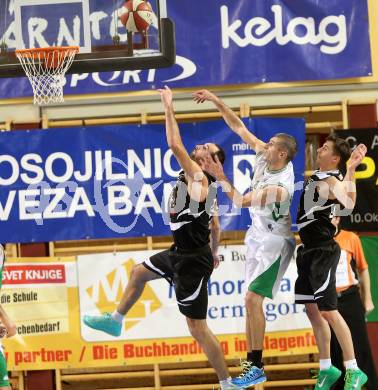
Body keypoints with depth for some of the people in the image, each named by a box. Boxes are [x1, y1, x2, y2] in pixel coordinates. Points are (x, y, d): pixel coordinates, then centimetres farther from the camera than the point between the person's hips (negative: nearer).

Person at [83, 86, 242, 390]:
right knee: (139, 273, 29)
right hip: (180, 253, 10)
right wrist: (213, 251, 33)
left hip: (193, 261, -10)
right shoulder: (197, 181, 10)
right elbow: (214, 222, 21)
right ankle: (115, 321, 49)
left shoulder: (199, 178, -18)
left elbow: (175, 145, -27)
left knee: (198, 328, -6)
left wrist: (169, 108, -18)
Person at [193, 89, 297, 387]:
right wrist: (216, 102, -6)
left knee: (253, 299, -14)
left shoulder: (280, 187, -29)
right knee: (252, 299, 10)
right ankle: (252, 360, 16)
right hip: (258, 237, 9)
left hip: (274, 242, -9)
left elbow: (241, 201, -29)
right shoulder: (264, 156, -6)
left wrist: (220, 176, -35)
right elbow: (238, 127, 1)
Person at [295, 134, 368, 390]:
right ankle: (327, 368, 19)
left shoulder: (331, 180, -18)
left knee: (328, 311, -11)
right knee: (312, 310, 11)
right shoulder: (317, 176, 9)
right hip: (308, 250, 9)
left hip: (322, 252, -9)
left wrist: (350, 170, -42)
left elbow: (348, 204, -38)